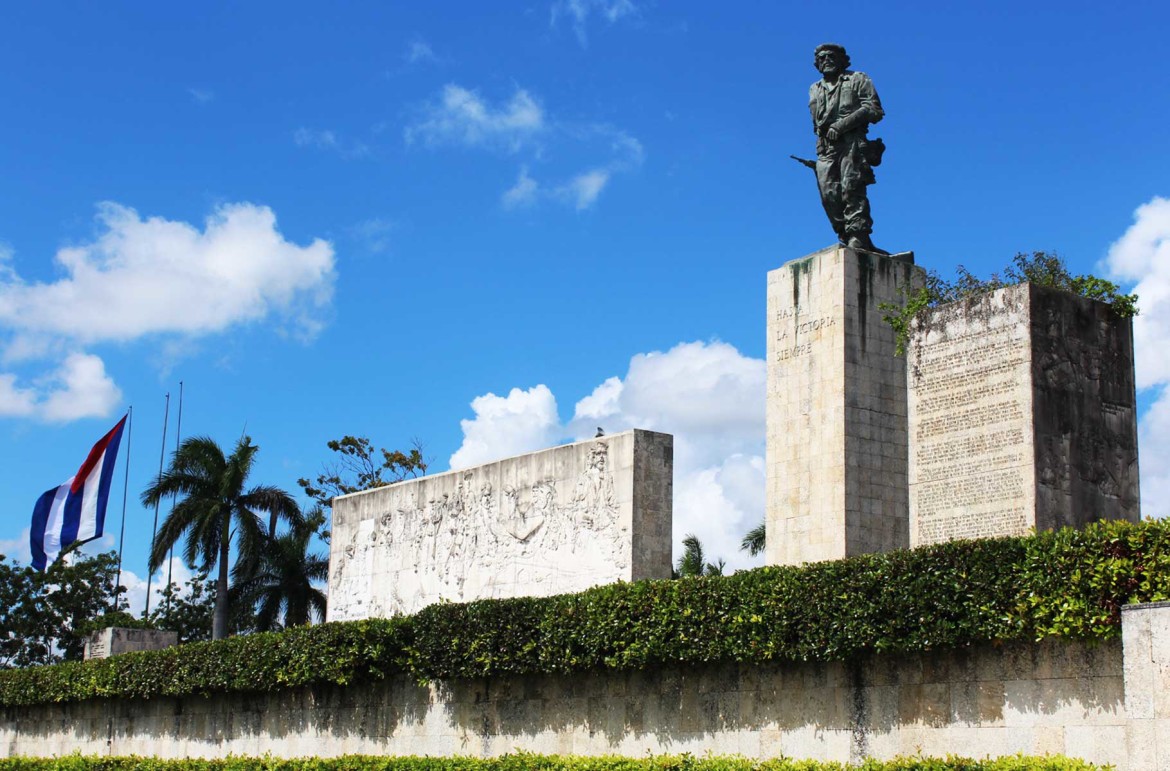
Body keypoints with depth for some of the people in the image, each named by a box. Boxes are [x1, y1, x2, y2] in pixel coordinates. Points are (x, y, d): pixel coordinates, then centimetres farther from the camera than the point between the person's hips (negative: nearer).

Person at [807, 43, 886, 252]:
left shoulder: (858, 80, 12)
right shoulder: (815, 90, 28)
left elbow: (874, 110, -1)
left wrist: (843, 124, -10)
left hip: (852, 143, -5)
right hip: (826, 149, 5)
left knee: (851, 188, -18)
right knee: (829, 195, -8)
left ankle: (858, 237, -21)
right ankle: (845, 238, -6)